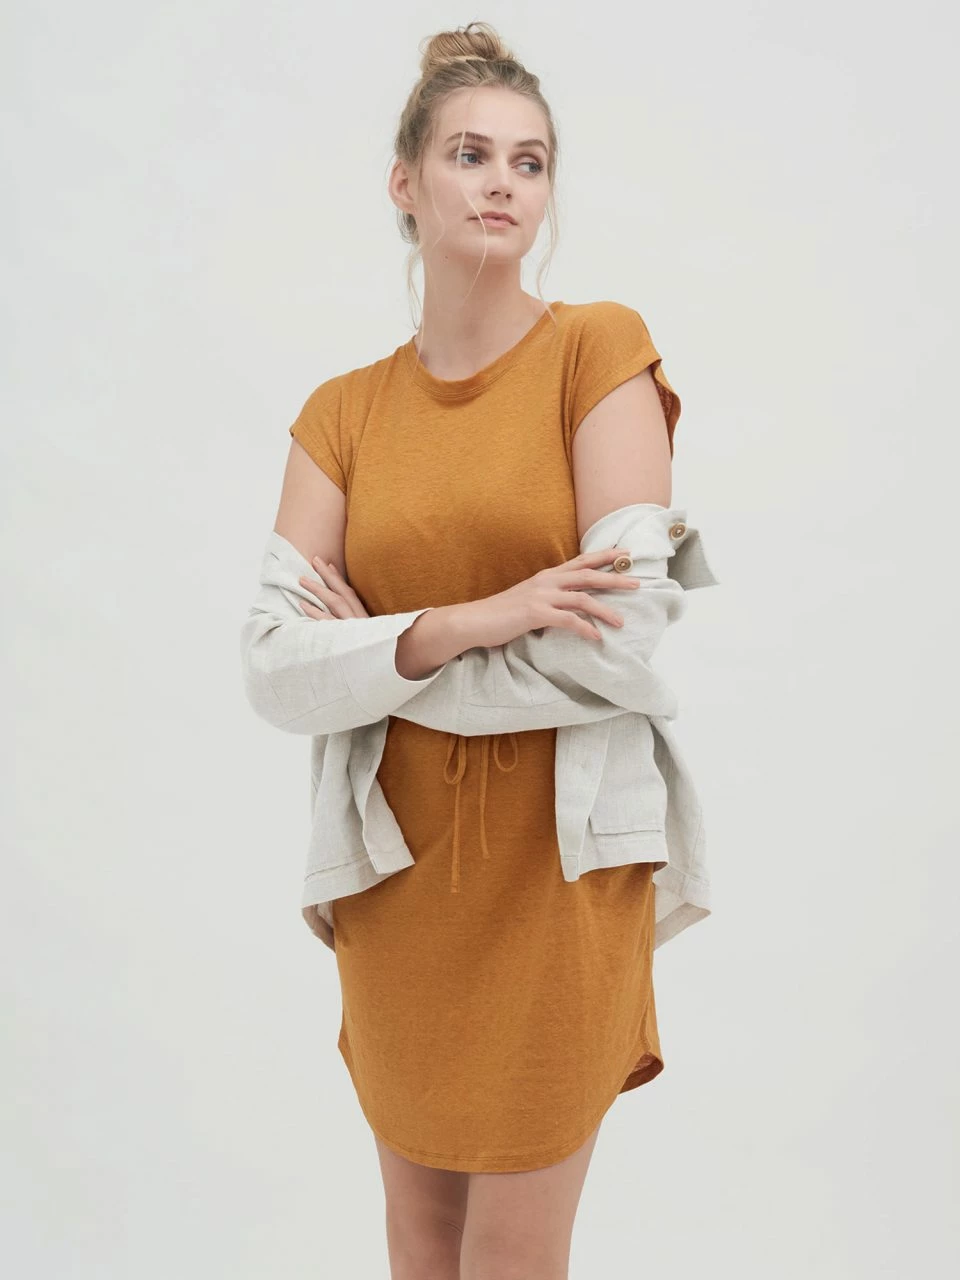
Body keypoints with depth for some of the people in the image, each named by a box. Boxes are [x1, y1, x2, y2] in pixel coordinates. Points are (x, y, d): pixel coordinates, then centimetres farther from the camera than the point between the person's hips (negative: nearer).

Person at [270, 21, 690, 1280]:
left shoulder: (600, 348, -5)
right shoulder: (345, 411, 5)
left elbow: (622, 634, -14)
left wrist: (387, 650, -8)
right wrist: (471, 624, -21)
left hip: (553, 863, -3)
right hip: (402, 865, 4)